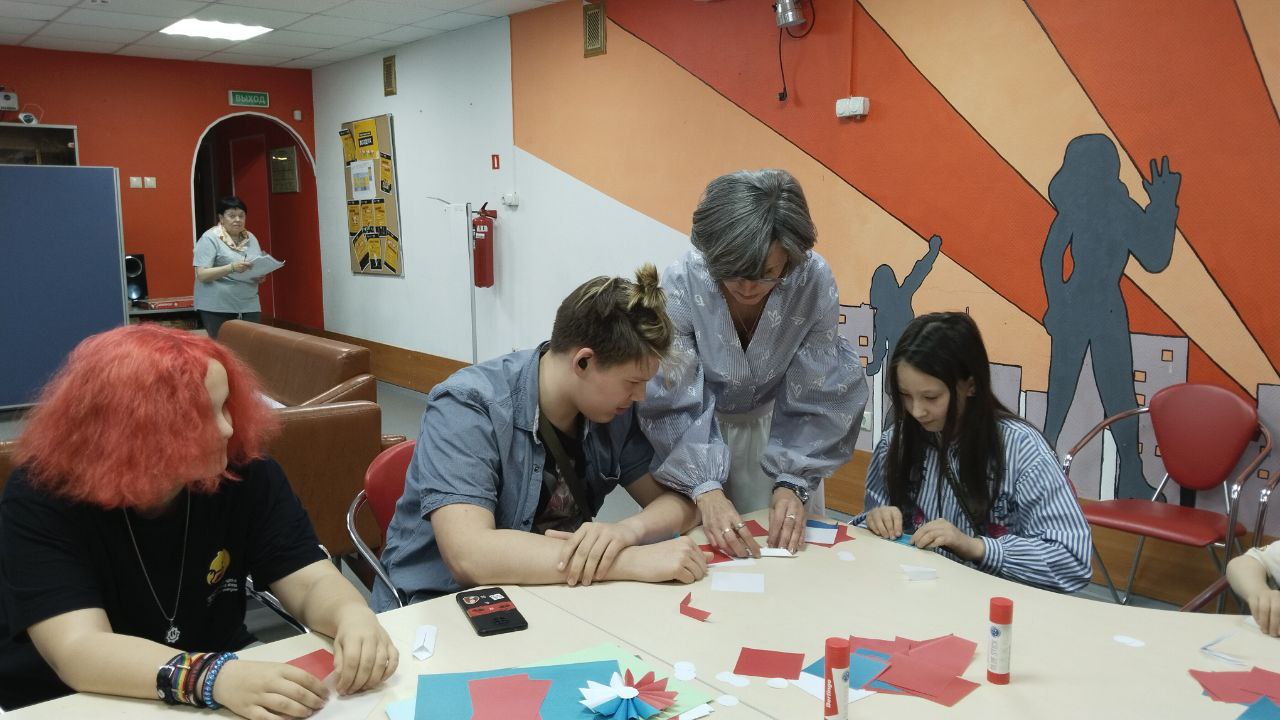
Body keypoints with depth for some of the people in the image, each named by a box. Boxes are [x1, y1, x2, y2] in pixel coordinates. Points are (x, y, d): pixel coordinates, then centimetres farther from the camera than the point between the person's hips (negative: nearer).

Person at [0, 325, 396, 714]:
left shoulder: (244, 472, -11)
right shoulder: (42, 497, -19)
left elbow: (313, 581, -12)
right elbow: (78, 650, -29)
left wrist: (353, 616, -34)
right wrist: (210, 677, -44)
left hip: (224, 697, 3)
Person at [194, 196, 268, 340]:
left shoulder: (251, 238, 11)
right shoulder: (210, 238, -6)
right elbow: (202, 275, -13)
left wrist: (261, 276, -7)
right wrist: (231, 267, -25)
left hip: (249, 306, 5)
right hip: (217, 308, -5)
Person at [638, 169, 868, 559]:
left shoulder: (815, 281, -27)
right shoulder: (681, 284, -30)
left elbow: (818, 398, -17)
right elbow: (674, 404, -25)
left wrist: (793, 482, -25)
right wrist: (705, 489, -34)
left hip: (779, 423, 1)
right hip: (700, 426, -1)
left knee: (795, 541, 7)